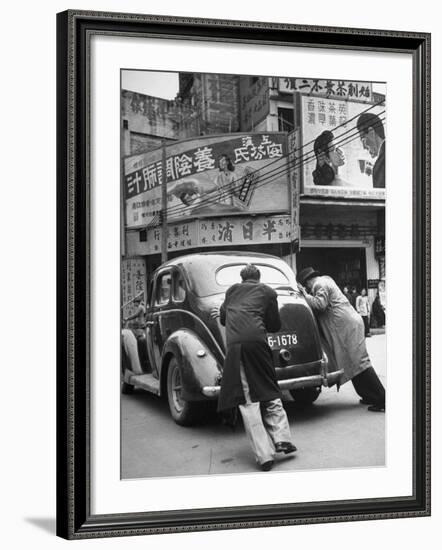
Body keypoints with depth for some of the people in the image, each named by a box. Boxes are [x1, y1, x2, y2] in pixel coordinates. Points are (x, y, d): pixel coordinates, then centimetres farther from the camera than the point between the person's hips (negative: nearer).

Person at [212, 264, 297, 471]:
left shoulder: (232, 290, 23)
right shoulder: (267, 291, 18)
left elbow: (223, 319, 34)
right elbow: (275, 325, 18)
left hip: (234, 344, 1)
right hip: (257, 341, 0)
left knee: (247, 400, -2)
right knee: (270, 392, 16)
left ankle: (264, 455, -7)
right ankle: (281, 438, 4)